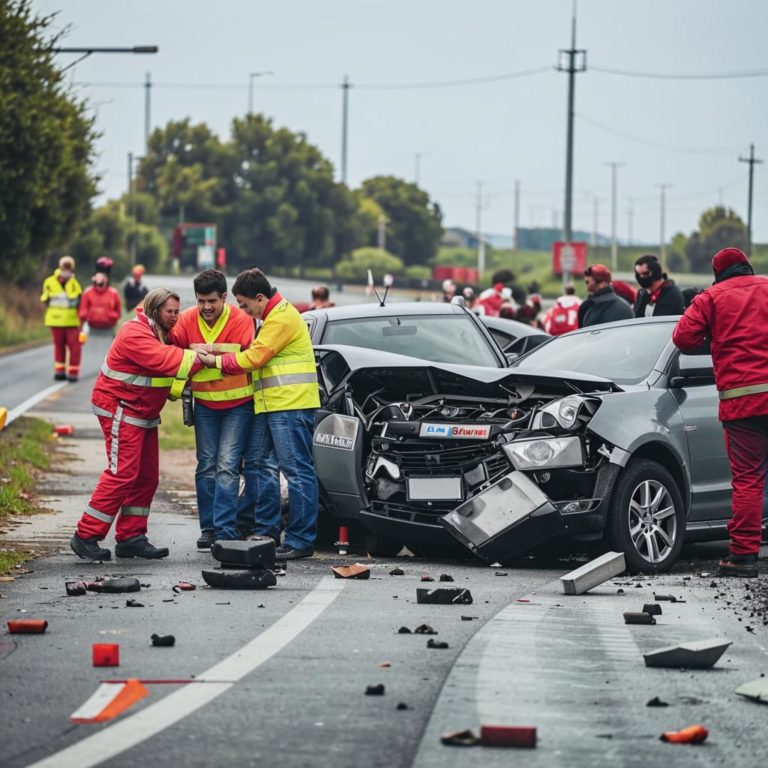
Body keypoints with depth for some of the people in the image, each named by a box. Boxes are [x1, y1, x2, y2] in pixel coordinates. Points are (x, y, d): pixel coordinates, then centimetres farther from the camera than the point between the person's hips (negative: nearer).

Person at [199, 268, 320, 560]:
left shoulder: (282, 318, -13)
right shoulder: (271, 317, 20)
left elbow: (255, 357, -15)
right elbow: (257, 354, 22)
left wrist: (218, 361, -4)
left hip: (291, 405, -11)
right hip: (269, 405, 11)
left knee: (297, 470, -8)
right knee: (258, 465, 13)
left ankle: (301, 540, -8)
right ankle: (265, 532, 20)